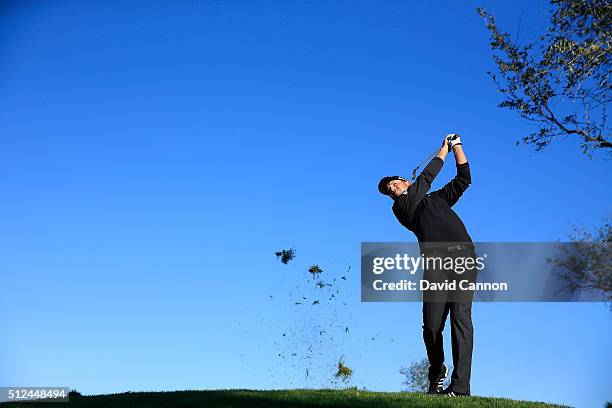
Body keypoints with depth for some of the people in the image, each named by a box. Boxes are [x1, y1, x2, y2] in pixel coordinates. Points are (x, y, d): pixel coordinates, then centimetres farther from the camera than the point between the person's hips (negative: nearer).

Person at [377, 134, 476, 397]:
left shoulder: (439, 198, 32)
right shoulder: (401, 207, 17)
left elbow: (464, 179, 29)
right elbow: (424, 180, 10)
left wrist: (457, 146, 24)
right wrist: (444, 150, 19)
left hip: (463, 257, 2)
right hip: (435, 263, -2)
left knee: (460, 317, -14)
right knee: (432, 325, -9)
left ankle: (460, 385, -20)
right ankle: (436, 371, 20)